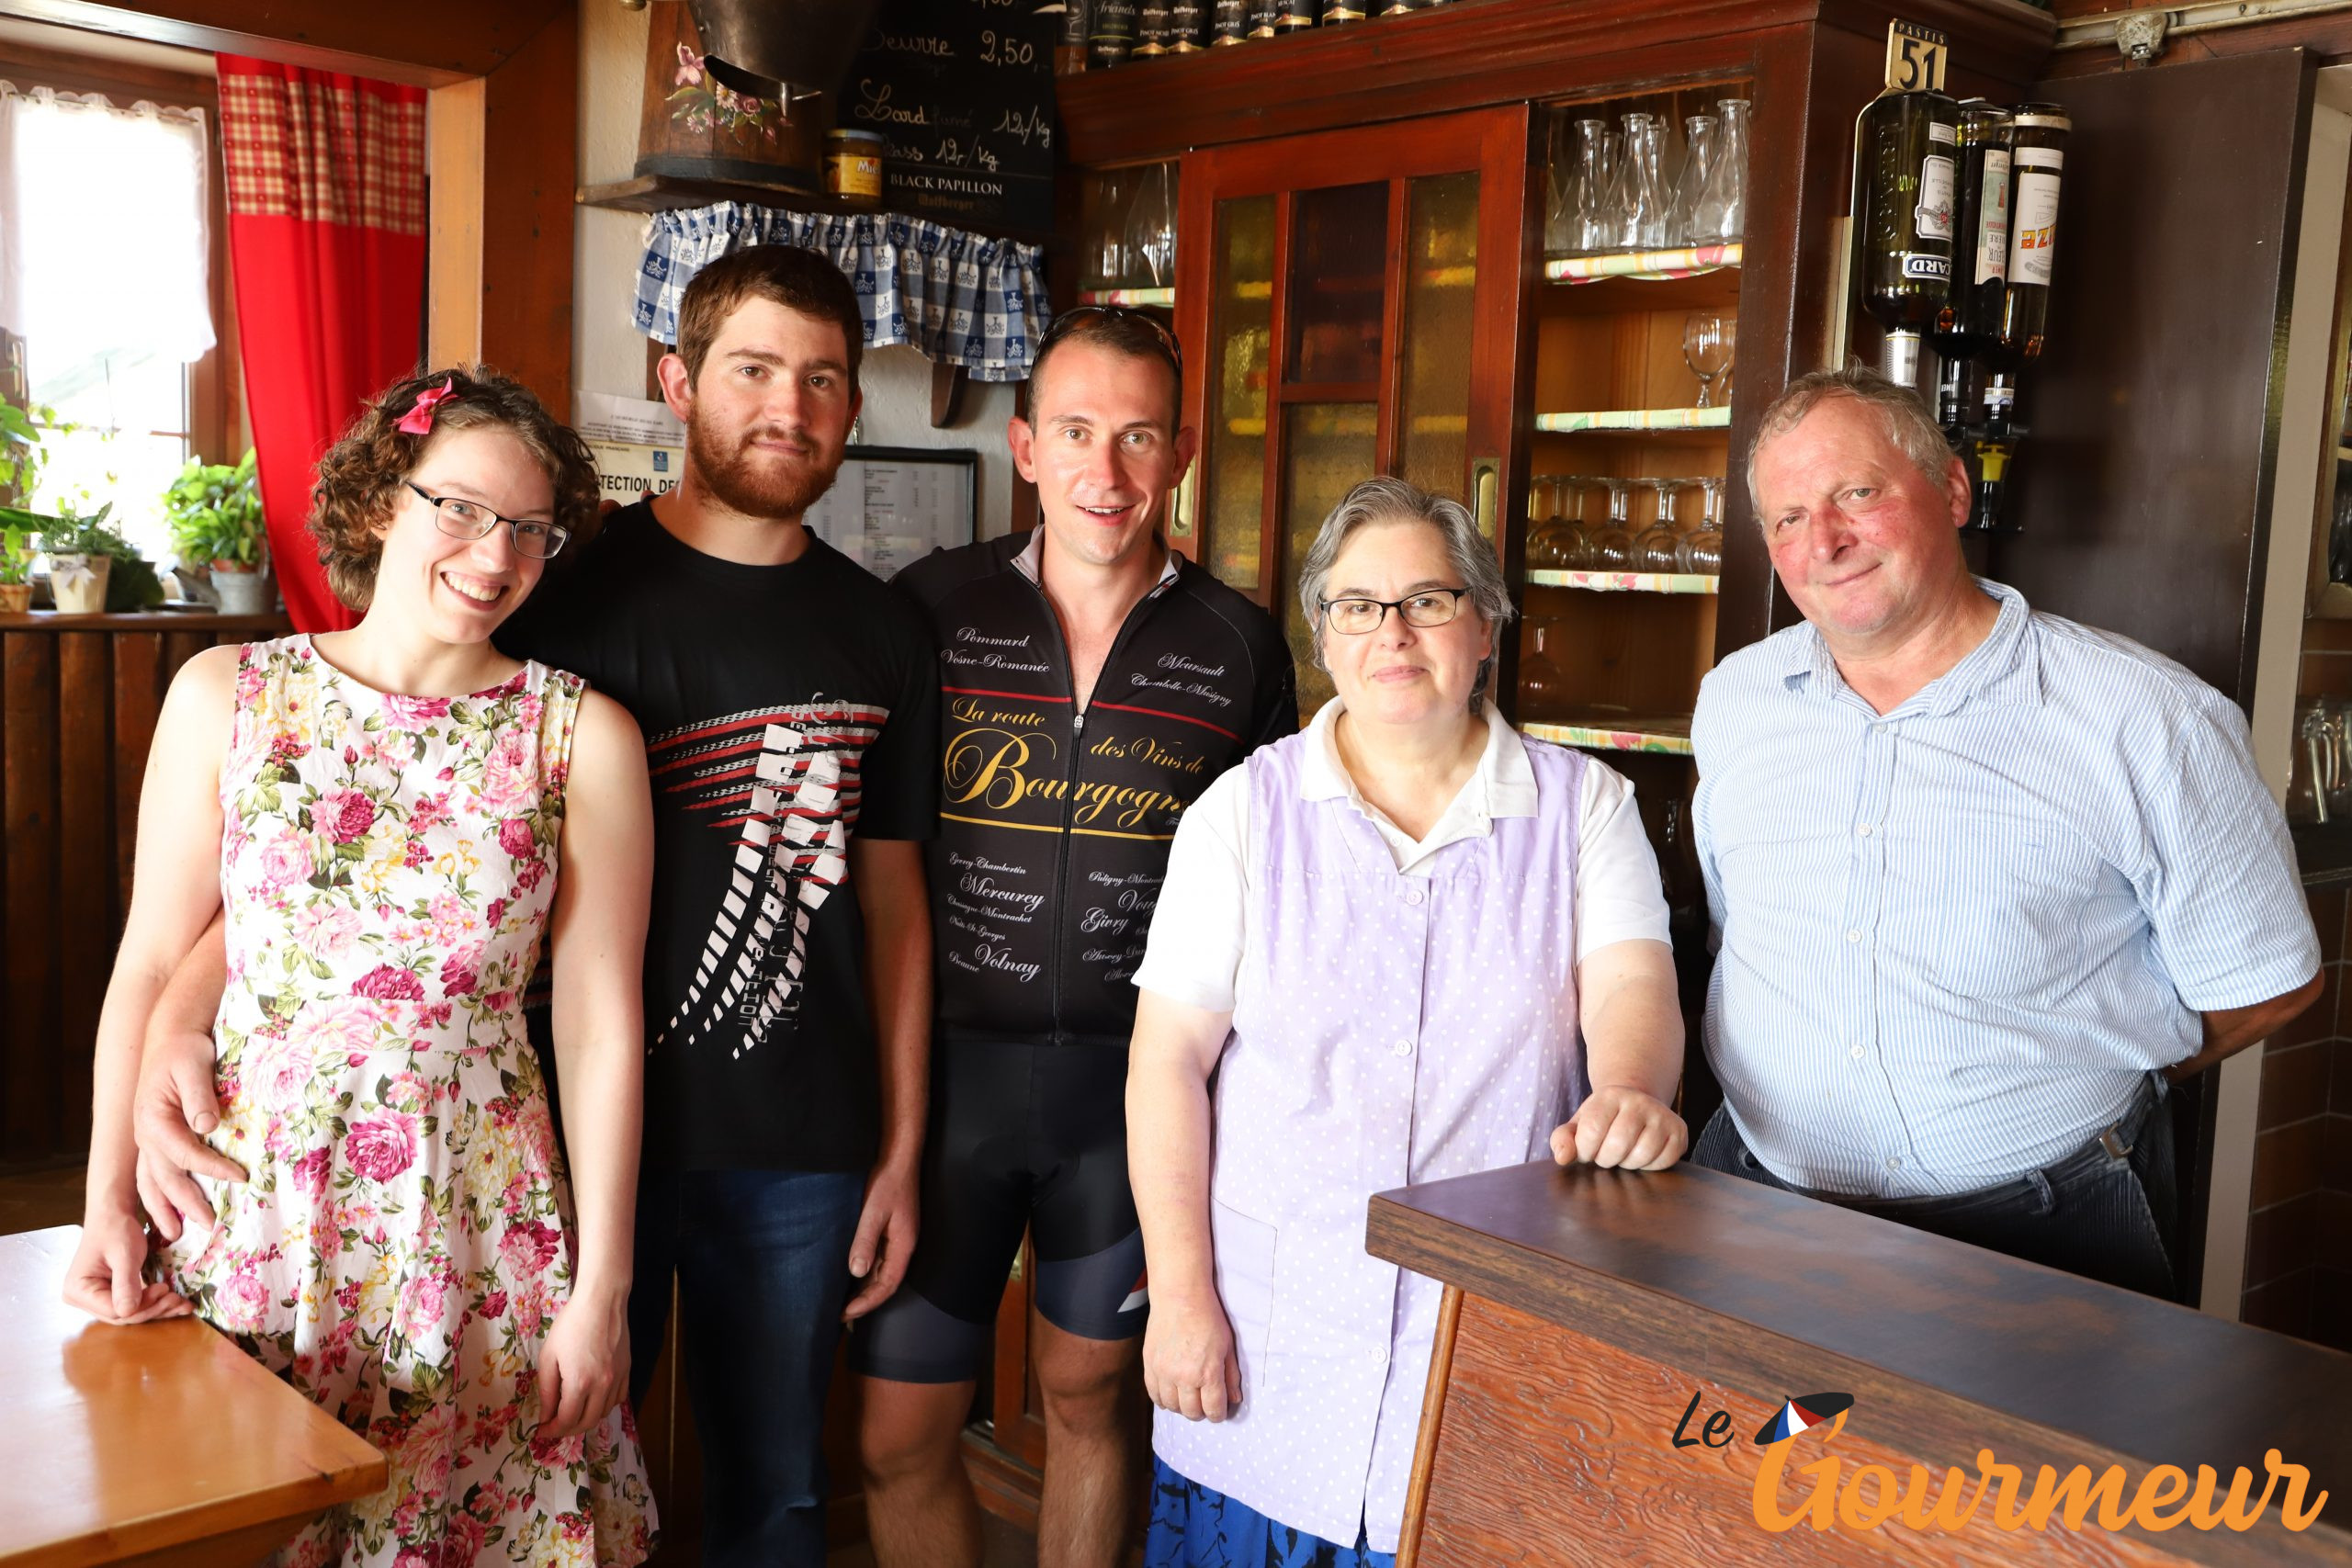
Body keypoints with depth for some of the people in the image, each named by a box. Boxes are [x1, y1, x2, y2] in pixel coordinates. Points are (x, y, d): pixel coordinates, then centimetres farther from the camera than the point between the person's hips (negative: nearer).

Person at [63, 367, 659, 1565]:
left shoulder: (581, 735, -4)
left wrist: (601, 1287, -5)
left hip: (475, 1217, -1)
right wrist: (107, 1201, -3)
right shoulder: (225, 694, 0)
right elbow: (152, 961, 3)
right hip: (248, 1203, 1)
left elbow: (600, 1022, -4)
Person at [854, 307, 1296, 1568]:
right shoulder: (931, 607, -3)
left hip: (1136, 1081, 1)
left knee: (1088, 1403, 17)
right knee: (901, 1439, 5)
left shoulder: (1238, 646, 0)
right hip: (948, 1064, 0)